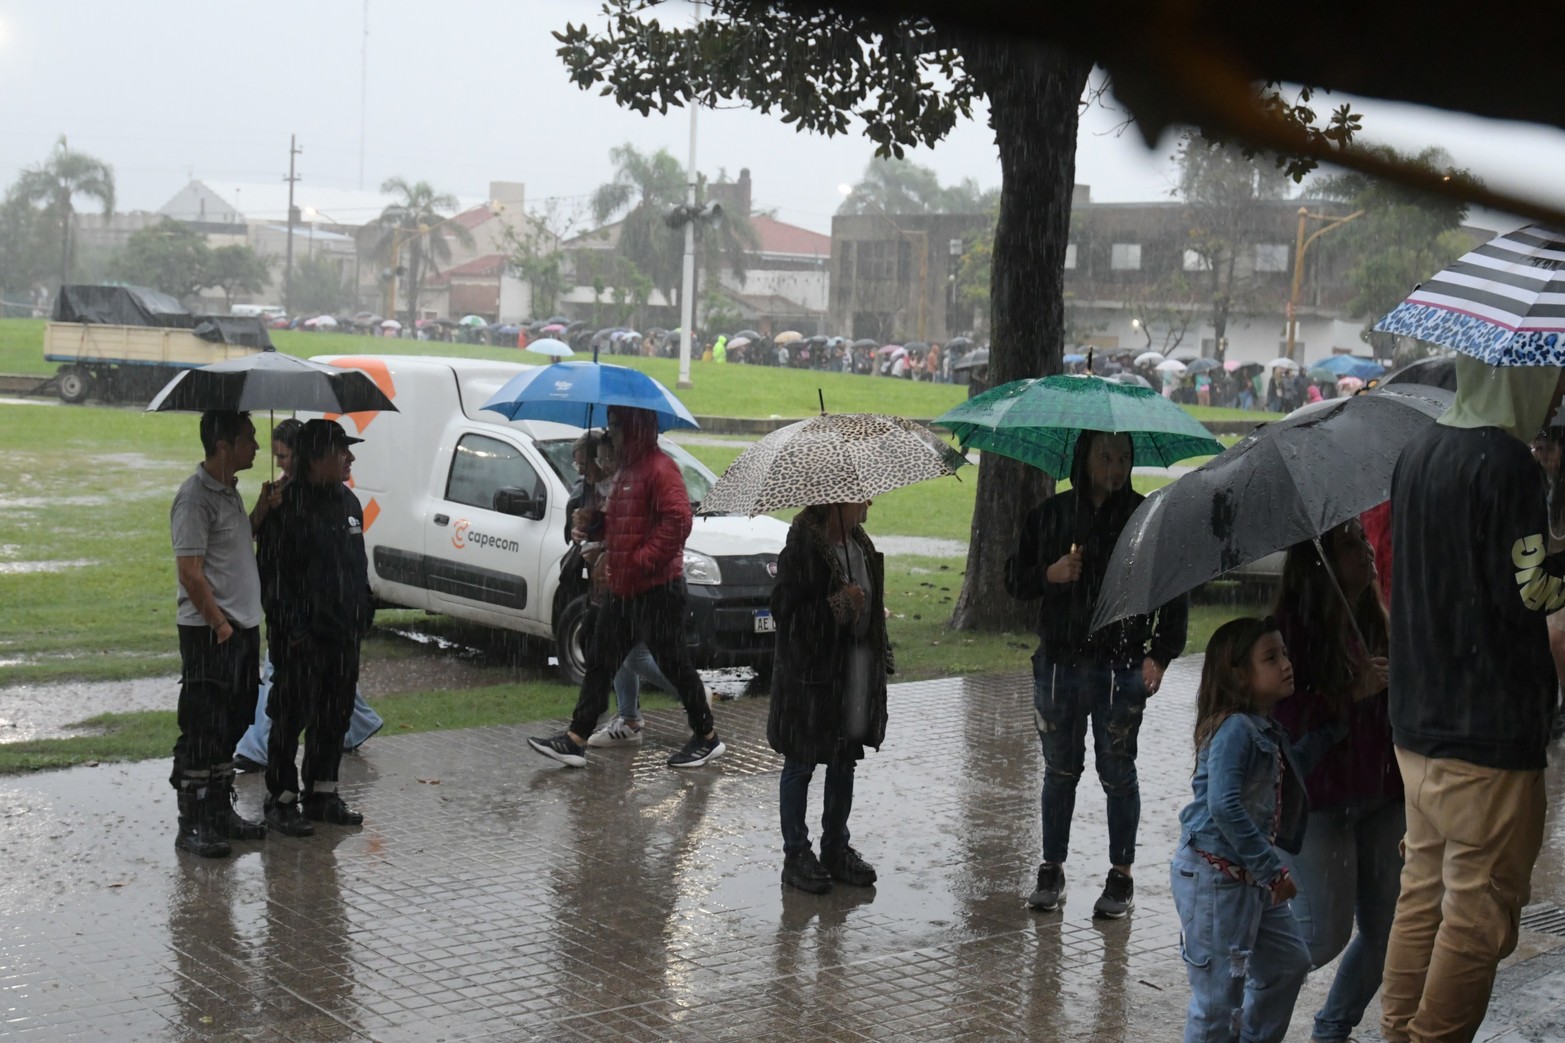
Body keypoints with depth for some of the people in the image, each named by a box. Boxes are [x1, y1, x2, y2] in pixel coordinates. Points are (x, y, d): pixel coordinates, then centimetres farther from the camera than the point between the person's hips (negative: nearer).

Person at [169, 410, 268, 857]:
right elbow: (190, 572, -20)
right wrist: (221, 624, -18)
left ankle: (220, 811, 24)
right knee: (203, 729, -5)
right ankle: (191, 825, 1)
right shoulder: (195, 497, -16)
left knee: (231, 724, 14)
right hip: (209, 633, -9)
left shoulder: (229, 492, 14)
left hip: (241, 626, 9)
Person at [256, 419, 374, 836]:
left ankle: (322, 793, 25)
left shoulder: (348, 502, 12)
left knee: (335, 716, 13)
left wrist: (363, 614, 15)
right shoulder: (286, 505, -12)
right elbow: (272, 572, -14)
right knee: (291, 717, -1)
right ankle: (282, 800, 8)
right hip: (301, 636, -7)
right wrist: (291, 627, -18)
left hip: (342, 633, 8)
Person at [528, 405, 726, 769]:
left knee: (673, 663, -1)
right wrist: (608, 551, 13)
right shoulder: (627, 469, 17)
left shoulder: (659, 468, -15)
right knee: (599, 661, 7)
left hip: (656, 589, -10)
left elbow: (678, 521, -24)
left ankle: (707, 738, 13)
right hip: (622, 588, 10)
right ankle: (575, 741, 10)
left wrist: (641, 560, -23)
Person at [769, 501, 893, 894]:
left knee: (844, 762, 15)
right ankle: (796, 854, 15)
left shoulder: (859, 542, 7)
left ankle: (836, 848, 28)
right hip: (811, 673, -8)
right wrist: (838, 605, -24)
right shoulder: (803, 546, -18)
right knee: (801, 763, 5)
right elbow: (784, 610, -20)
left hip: (855, 669, 8)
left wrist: (880, 656, 19)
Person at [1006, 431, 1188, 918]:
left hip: (1121, 667, -2)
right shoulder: (1050, 515, 6)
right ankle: (1051, 869, 22)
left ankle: (1121, 876, 15)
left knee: (1118, 773, 4)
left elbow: (1173, 593, 2)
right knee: (1059, 771, 11)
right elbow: (1014, 580, 11)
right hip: (1058, 666, 2)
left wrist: (1161, 654, -7)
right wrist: (1049, 574, -10)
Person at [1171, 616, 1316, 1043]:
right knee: (1220, 991, -2)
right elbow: (1223, 806, -29)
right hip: (1214, 876, -10)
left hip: (1250, 876, 10)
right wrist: (1273, 870, -24)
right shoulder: (1235, 728, -20)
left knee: (1289, 961, 19)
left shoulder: (1267, 729, 8)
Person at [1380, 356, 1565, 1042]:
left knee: (1424, 888, 17)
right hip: (1489, 725, -9)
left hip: (1417, 720, 9)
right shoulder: (1507, 463, -18)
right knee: (1481, 908, 2)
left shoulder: (1419, 451, 8)